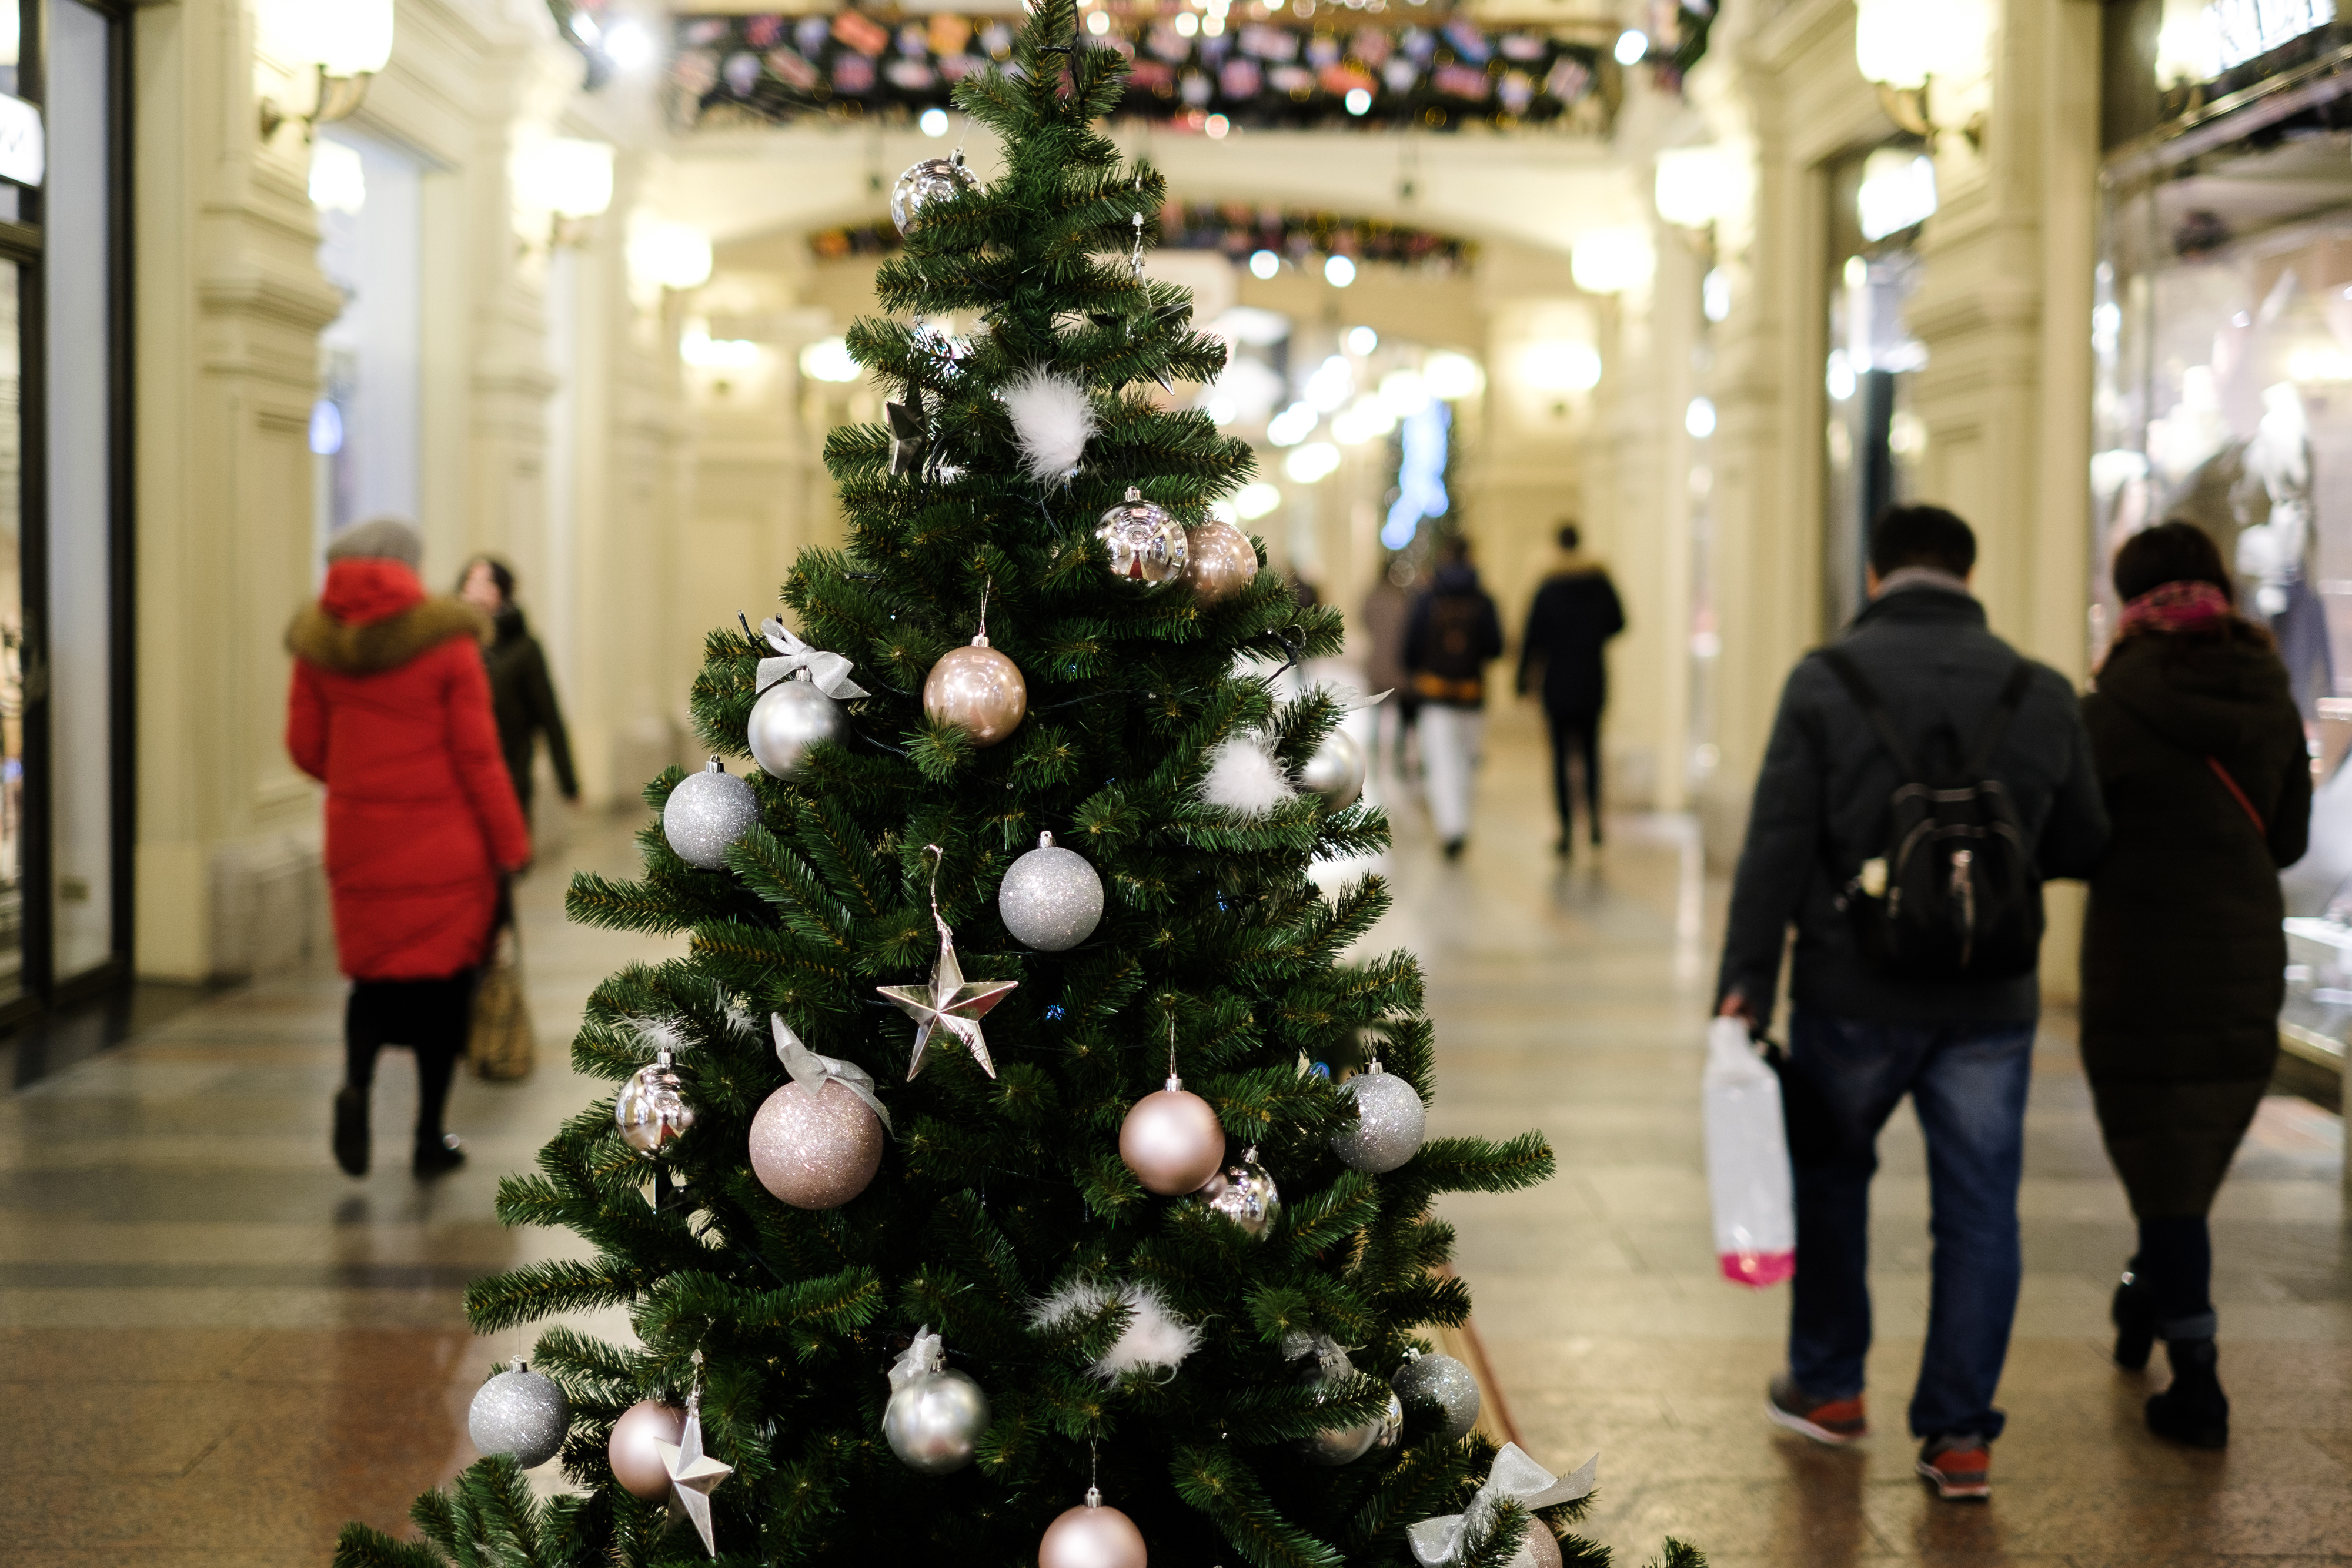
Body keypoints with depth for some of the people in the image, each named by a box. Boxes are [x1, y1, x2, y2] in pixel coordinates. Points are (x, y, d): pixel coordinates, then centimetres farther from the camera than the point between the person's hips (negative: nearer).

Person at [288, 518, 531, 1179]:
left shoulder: (320, 644, 0)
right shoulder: (448, 641, -10)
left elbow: (305, 747, 5)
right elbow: (477, 754, -10)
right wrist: (512, 844, -2)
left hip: (359, 841, 3)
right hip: (445, 846, -3)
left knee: (375, 974, 16)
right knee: (442, 981, 9)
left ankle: (356, 1082, -11)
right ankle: (429, 1138, 12)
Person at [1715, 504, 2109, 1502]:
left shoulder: (1826, 681, -6)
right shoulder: (2040, 696, 2)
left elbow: (1777, 845, -11)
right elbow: (2081, 847, 10)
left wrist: (1746, 981, -9)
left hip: (1854, 995, -1)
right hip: (1992, 1002, 1)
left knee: (1827, 1172, 20)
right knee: (1979, 1211, 7)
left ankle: (1829, 1387, 29)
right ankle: (1960, 1436, 7)